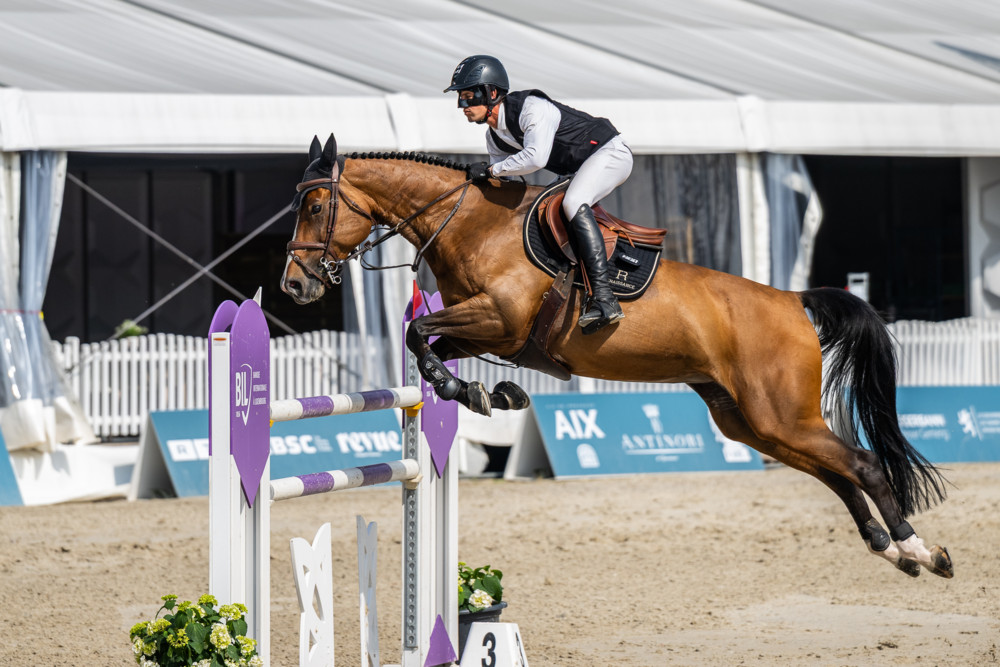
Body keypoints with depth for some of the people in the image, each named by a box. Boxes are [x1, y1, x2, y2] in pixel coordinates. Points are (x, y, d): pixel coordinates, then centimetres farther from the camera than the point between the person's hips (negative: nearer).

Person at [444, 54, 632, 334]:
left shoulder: (532, 108, -26)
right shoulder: (494, 137, 2)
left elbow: (535, 157, -40)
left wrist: (490, 169, -30)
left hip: (610, 153, -10)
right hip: (579, 170, 10)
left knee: (572, 203, -34)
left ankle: (604, 297, -43)